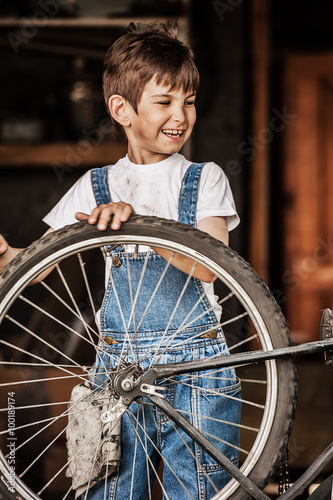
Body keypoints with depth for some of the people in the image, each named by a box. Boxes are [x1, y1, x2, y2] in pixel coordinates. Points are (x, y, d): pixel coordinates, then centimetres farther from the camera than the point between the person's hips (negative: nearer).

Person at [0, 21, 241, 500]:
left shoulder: (205, 179, 5)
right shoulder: (96, 186, 10)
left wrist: (135, 219, -23)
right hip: (118, 362, 2)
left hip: (196, 362, -1)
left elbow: (206, 265, -11)